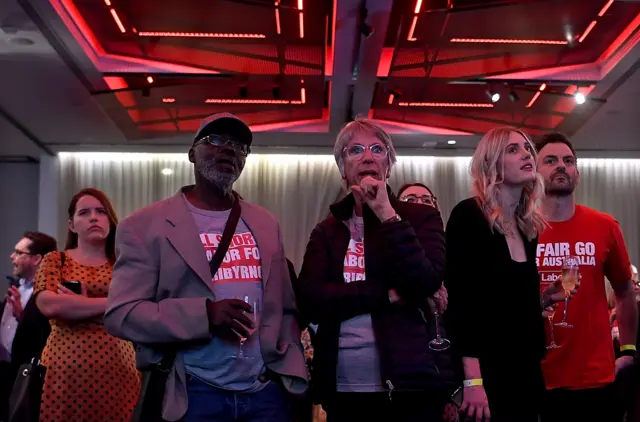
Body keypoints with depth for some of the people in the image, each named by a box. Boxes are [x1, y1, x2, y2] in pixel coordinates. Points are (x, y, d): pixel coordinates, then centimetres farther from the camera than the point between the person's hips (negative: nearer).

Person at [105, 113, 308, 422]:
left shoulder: (266, 224, 12)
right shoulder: (146, 225, -3)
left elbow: (285, 308, 14)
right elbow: (120, 314, -11)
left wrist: (292, 372, 1)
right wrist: (204, 315, -22)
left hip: (266, 392, 4)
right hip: (194, 396, -4)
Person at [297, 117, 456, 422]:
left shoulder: (420, 217, 4)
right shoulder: (326, 231, 10)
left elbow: (425, 284, -13)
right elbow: (309, 300, -4)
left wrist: (387, 214, -13)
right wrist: (387, 295, -11)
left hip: (411, 384, -2)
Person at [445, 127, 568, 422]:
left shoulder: (529, 226, 10)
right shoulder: (468, 216, -10)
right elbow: (459, 298, -17)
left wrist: (545, 298, 1)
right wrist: (472, 379, -22)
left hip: (526, 372, 7)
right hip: (486, 373, -7)